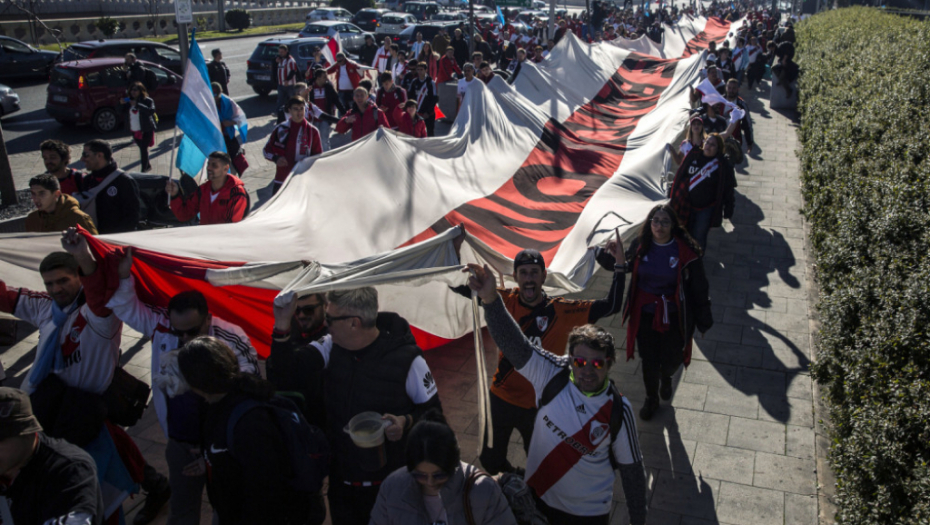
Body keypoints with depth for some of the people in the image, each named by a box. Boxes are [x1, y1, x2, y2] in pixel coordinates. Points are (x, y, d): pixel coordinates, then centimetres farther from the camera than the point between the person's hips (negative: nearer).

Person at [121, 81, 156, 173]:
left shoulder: (147, 100, -10)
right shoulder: (129, 100, 8)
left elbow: (151, 111, -27)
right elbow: (121, 111, 13)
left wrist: (138, 104, -31)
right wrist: (122, 104, -8)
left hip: (146, 130, -6)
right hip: (134, 130, 6)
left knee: (143, 148, -10)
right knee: (141, 147, 16)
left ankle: (143, 170, -5)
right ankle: (147, 166, 34)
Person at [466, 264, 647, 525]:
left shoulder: (618, 411, -18)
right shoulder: (553, 375, -18)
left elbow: (631, 469, -7)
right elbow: (514, 344, -30)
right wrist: (490, 299, -45)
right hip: (539, 499, 2)